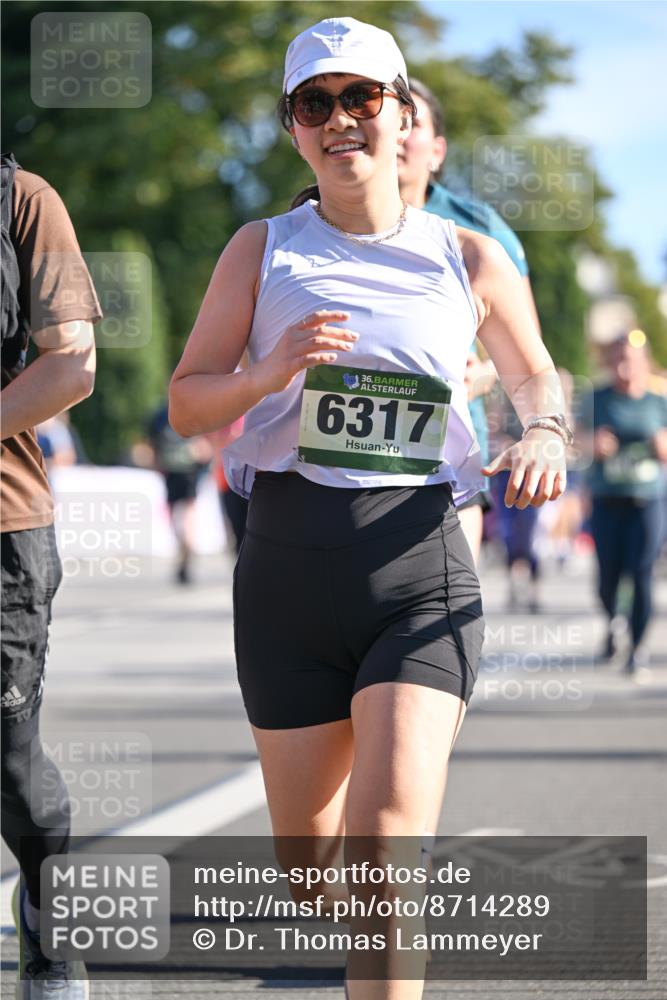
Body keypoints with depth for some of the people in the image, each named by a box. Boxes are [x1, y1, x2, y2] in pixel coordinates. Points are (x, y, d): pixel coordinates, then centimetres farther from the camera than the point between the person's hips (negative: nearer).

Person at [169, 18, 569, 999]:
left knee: (386, 836, -21)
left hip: (422, 577, -1)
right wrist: (269, 374, -14)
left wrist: (544, 435, 0)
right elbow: (185, 403, 6)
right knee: (310, 863, 9)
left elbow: (535, 373, 23)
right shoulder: (263, 249, 6)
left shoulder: (469, 259, 6)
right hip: (289, 569, 1)